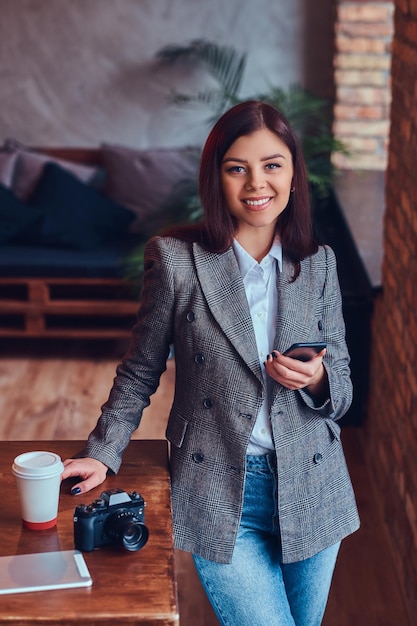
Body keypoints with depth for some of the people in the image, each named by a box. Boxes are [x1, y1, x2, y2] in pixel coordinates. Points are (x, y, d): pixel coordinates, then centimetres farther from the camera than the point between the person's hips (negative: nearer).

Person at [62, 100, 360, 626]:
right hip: (220, 493, -3)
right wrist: (102, 454, -1)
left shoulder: (319, 263, 1)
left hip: (310, 488, 4)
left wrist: (317, 380, -15)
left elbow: (342, 388, 6)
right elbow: (140, 372, 4)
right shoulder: (175, 258, -8)